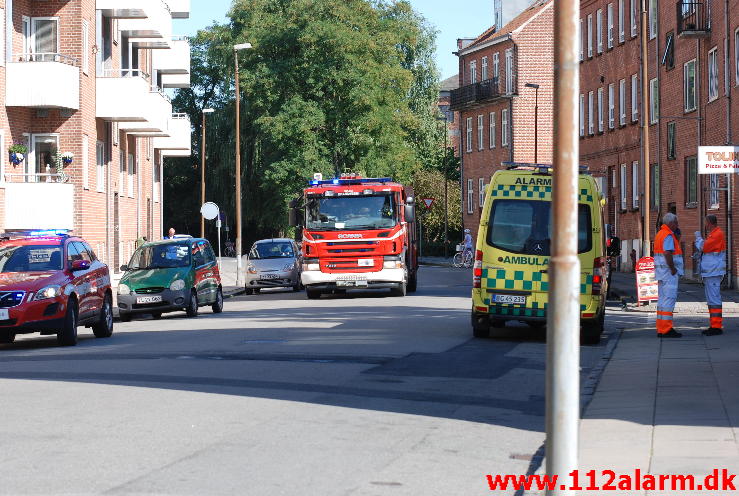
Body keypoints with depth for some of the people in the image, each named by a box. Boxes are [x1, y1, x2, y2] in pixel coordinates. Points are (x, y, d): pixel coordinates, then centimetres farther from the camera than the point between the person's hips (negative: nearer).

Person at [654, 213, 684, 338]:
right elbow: (668, 254, -25)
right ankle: (666, 329, -11)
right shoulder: (669, 236, -15)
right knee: (669, 298, -9)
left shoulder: (659, 234, 17)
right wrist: (673, 269, -19)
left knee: (662, 299, 12)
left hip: (661, 271, 10)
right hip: (669, 271, -10)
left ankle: (661, 329, 13)